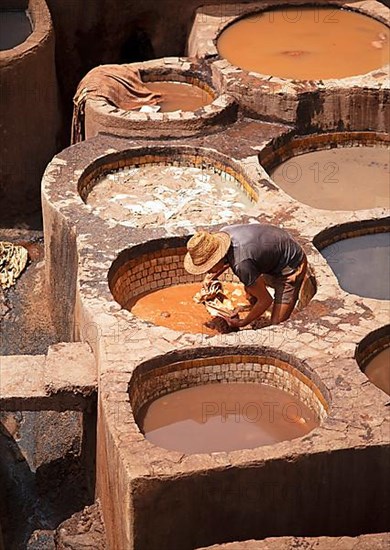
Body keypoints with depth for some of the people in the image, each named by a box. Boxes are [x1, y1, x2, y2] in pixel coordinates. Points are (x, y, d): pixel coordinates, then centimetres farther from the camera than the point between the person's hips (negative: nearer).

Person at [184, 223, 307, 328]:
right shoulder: (222, 234, -12)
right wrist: (210, 277, 2)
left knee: (277, 324, -12)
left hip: (291, 267, -9)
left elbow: (266, 300, -23)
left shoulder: (241, 265, -36)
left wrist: (242, 323, -11)